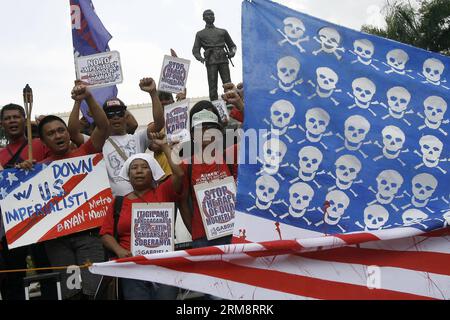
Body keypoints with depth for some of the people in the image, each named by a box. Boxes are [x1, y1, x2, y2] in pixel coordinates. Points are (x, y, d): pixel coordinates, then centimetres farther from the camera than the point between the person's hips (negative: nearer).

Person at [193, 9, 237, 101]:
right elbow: (195, 50, 13)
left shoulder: (222, 32, 26)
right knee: (213, 86, -12)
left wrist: (232, 52, 2)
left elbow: (232, 45, 26)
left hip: (223, 59, 2)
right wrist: (200, 58, -9)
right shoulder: (200, 34, 22)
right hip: (211, 60, -1)